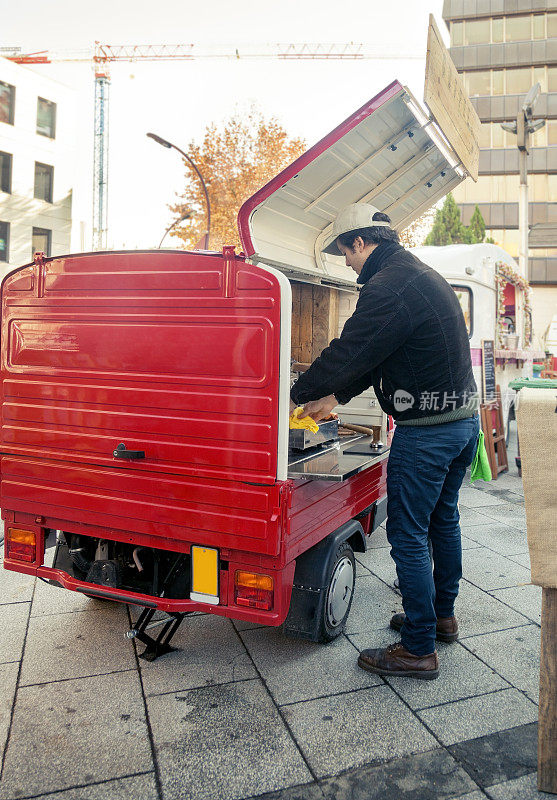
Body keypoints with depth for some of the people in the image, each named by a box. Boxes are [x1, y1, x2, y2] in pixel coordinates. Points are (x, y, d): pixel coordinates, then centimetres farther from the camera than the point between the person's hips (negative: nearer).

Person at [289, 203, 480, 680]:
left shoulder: (387, 287, -19)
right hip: (465, 418, 11)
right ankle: (442, 616, 39)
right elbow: (375, 357, 19)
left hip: (427, 430, -11)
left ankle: (418, 649, 12)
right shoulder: (424, 276, 15)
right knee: (442, 520, 21)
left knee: (408, 535, 0)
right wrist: (334, 398, 21)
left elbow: (349, 352, -18)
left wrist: (297, 397, -2)